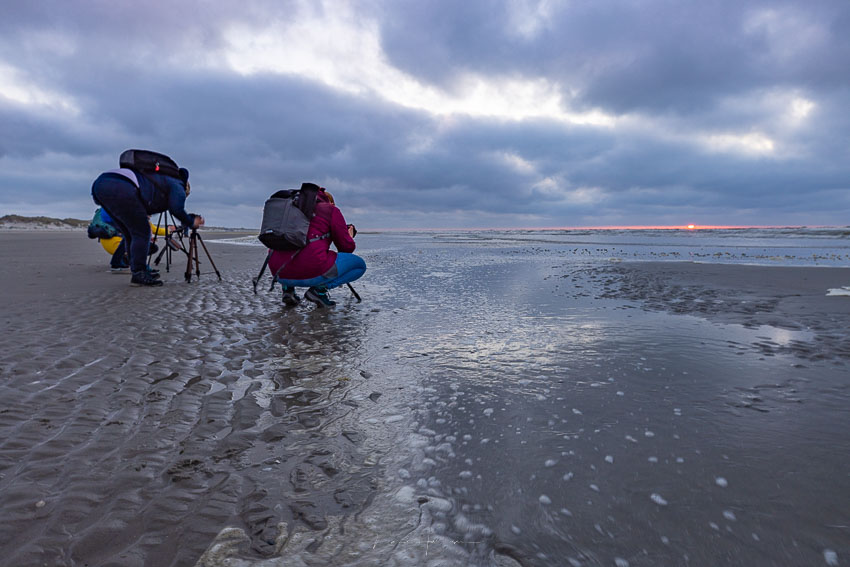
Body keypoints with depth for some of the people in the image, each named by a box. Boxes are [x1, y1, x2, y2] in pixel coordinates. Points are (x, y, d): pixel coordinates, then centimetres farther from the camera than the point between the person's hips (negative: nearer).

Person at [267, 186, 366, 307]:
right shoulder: (331, 210, 11)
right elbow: (346, 246, 6)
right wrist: (350, 237, 28)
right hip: (311, 271, -6)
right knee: (360, 265, 14)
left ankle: (288, 288, 15)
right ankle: (319, 289, -4)